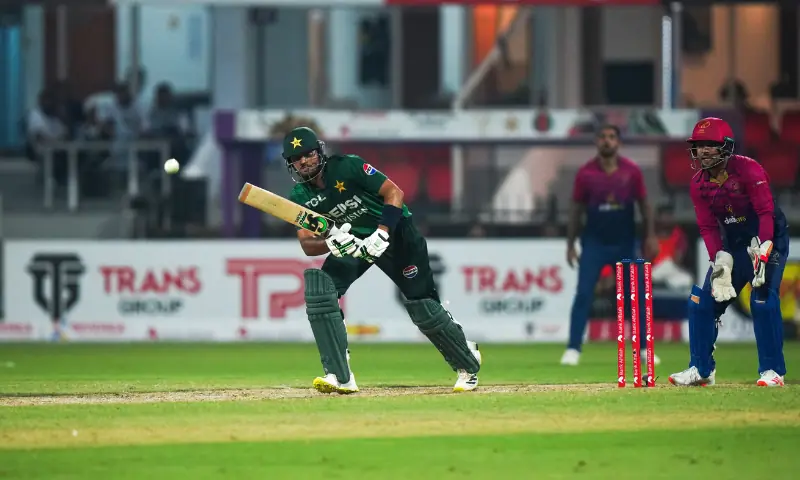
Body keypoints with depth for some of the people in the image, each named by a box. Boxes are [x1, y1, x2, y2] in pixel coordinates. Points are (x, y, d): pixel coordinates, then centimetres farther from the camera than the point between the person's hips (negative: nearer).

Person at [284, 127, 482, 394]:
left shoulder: (348, 167, -22)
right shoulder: (300, 198, -7)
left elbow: (394, 193, -23)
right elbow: (307, 245, -14)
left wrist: (381, 234, -36)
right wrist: (331, 244, -36)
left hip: (394, 232, -4)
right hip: (351, 240, 5)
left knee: (422, 308, -7)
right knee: (319, 290, -20)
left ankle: (468, 364, 18)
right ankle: (341, 377, -20)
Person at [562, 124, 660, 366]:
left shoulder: (631, 171, -3)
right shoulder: (585, 173, -4)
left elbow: (644, 204, 4)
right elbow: (576, 209, 2)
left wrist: (650, 236, -4)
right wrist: (570, 244, 1)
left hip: (625, 244, 1)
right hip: (594, 243, -1)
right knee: (583, 294, -8)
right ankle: (573, 349, -5)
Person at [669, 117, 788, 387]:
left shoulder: (748, 170, -20)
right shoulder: (698, 185, -2)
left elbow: (766, 212, -23)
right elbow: (708, 227, -2)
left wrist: (763, 251, -34)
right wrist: (719, 259, -18)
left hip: (768, 238, -6)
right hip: (733, 244, 6)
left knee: (763, 299, -21)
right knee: (703, 301, -1)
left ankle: (773, 370, -12)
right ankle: (701, 369, 9)